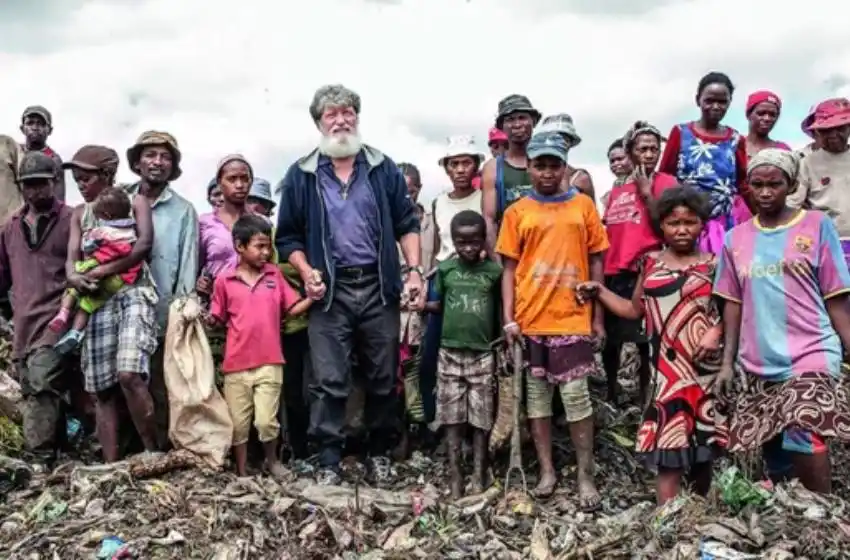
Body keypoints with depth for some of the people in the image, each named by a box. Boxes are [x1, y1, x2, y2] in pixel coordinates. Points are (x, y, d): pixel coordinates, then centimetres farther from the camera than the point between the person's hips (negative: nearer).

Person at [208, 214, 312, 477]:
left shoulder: (274, 274, 4)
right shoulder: (224, 280, 0)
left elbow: (291, 309, 5)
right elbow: (216, 319, 6)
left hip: (269, 363, 0)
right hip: (236, 364, 0)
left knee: (266, 421, -1)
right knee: (238, 424, 10)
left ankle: (272, 461, 27)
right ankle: (242, 473, 27)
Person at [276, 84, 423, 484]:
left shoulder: (383, 169, 8)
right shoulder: (301, 175, 6)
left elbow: (407, 223, 8)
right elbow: (288, 237, 8)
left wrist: (414, 270, -4)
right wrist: (306, 272, -8)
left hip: (378, 286, 1)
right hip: (330, 290, -1)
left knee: (383, 377, 9)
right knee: (329, 381, -2)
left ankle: (379, 452, 25)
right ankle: (329, 462, 7)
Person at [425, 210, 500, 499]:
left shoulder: (493, 271, -2)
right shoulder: (445, 269, 1)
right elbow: (439, 305, 8)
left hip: (483, 353, -1)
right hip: (450, 351, 1)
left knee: (481, 417, 4)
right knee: (452, 415, 5)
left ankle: (478, 473, 13)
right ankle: (454, 474, 12)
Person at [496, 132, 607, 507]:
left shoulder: (582, 205, 5)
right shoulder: (517, 212, 5)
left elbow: (595, 262, 7)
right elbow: (509, 268, 4)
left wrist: (597, 316, 4)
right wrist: (508, 319, -4)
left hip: (572, 318, -1)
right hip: (530, 319, 1)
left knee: (576, 394, -1)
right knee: (536, 393, 8)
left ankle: (585, 476, 10)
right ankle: (547, 470, 20)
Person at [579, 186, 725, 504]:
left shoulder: (712, 265, 4)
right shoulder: (651, 263, 10)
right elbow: (634, 310, 16)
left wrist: (716, 331, -17)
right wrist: (599, 291, 9)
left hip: (705, 364, 0)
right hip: (668, 366, 1)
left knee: (704, 441, 9)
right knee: (668, 444, -6)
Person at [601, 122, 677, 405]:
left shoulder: (666, 183, 0)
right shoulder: (616, 191, 15)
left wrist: (646, 192, -15)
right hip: (613, 273, 6)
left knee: (645, 343, -2)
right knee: (608, 340, 14)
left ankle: (645, 402, 9)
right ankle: (611, 399, 32)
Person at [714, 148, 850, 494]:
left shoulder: (817, 225, 0)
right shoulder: (736, 238, 8)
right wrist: (727, 362, 6)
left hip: (810, 357, -4)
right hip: (758, 364, 4)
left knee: (805, 442, -22)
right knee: (769, 449, 8)